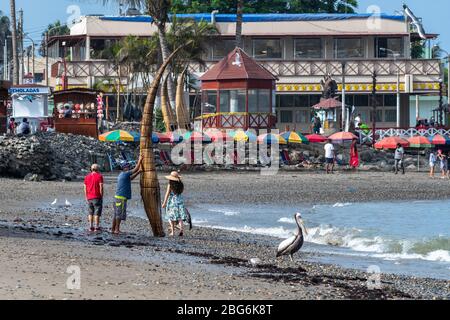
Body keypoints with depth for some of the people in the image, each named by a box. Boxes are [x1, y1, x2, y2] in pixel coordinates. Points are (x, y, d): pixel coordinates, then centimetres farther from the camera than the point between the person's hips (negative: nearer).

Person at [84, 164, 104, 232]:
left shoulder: (87, 177, 10)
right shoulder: (99, 176, -6)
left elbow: (85, 188, 9)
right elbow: (101, 187, -12)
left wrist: (86, 198, 14)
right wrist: (101, 196, -5)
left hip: (89, 198, 5)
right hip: (97, 197, -5)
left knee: (91, 213, 12)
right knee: (97, 213, -3)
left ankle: (91, 227, 9)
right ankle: (97, 227, -6)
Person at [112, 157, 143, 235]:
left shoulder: (121, 175, 18)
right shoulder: (125, 174, -10)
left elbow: (131, 178, 31)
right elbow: (135, 169, -6)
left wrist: (139, 172, 27)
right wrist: (139, 161, 5)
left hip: (117, 197, 9)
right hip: (121, 198, -9)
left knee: (116, 214, 9)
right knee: (120, 214, -8)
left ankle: (113, 229, 10)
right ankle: (117, 229, -9)